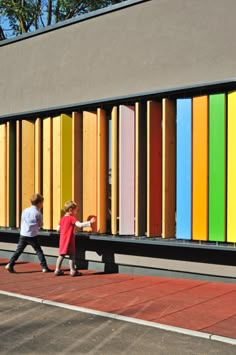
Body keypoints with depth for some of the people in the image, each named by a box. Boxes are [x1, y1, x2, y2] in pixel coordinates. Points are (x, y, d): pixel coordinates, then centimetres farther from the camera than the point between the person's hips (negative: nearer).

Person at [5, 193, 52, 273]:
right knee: (38, 251, 4)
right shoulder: (38, 213, -7)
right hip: (32, 236, -5)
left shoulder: (25, 211, 8)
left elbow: (22, 222, 15)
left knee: (18, 250, 10)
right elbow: (40, 225, 3)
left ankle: (10, 265, 5)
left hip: (23, 234, 5)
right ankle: (44, 267, 4)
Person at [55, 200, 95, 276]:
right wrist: (89, 222, -23)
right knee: (71, 255, 1)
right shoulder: (72, 218, -12)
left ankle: (57, 270, 15)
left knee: (61, 255, 13)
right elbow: (80, 225, -25)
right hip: (69, 239, -7)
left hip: (62, 239, 7)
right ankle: (72, 271, 3)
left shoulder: (62, 218, 10)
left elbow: (58, 229, 11)